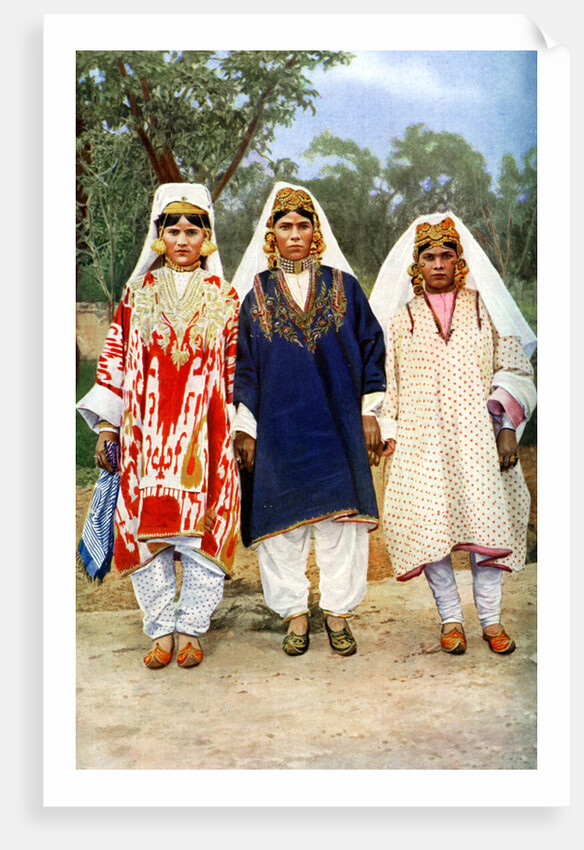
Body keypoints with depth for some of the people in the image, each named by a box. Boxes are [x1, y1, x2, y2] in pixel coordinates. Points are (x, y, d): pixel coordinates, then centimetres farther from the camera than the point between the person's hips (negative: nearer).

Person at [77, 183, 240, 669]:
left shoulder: (224, 299, 10)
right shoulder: (138, 294, 12)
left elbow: (237, 371, 8)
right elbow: (115, 360, 10)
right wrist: (106, 427, 5)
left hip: (206, 436, -1)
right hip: (146, 436, 1)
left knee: (203, 529, -3)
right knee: (144, 529, 1)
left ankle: (191, 628, 12)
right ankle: (162, 630, 13)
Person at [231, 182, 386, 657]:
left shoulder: (343, 286, 6)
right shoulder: (257, 294, 7)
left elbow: (371, 348, 7)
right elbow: (246, 365, 7)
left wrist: (370, 414, 1)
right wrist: (245, 429, 2)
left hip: (337, 423, 0)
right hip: (279, 426, 0)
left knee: (340, 520, 3)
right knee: (285, 520, 4)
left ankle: (338, 612, 17)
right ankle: (296, 613, 18)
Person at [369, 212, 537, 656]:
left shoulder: (485, 309, 13)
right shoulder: (400, 319, 15)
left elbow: (515, 372, 8)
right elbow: (387, 382, 14)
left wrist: (507, 427, -4)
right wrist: (389, 435, 3)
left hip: (478, 435, 0)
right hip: (421, 440, 1)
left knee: (488, 517, -6)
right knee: (425, 521, -8)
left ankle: (491, 619, 8)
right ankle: (450, 618, 6)